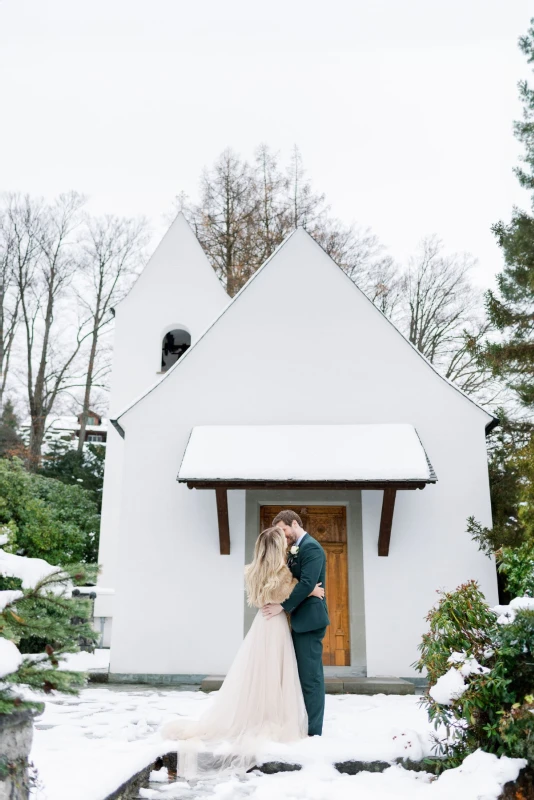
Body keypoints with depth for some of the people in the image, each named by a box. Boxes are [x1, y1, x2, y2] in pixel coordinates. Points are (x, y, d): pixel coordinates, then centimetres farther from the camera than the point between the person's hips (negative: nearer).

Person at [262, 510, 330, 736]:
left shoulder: (311, 547, -13)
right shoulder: (296, 549, 17)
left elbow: (307, 583, -23)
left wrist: (282, 606, -20)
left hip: (309, 619, -10)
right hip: (300, 620, 10)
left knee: (310, 676, -4)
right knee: (304, 675, 14)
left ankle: (312, 731, 3)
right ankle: (302, 725, 21)